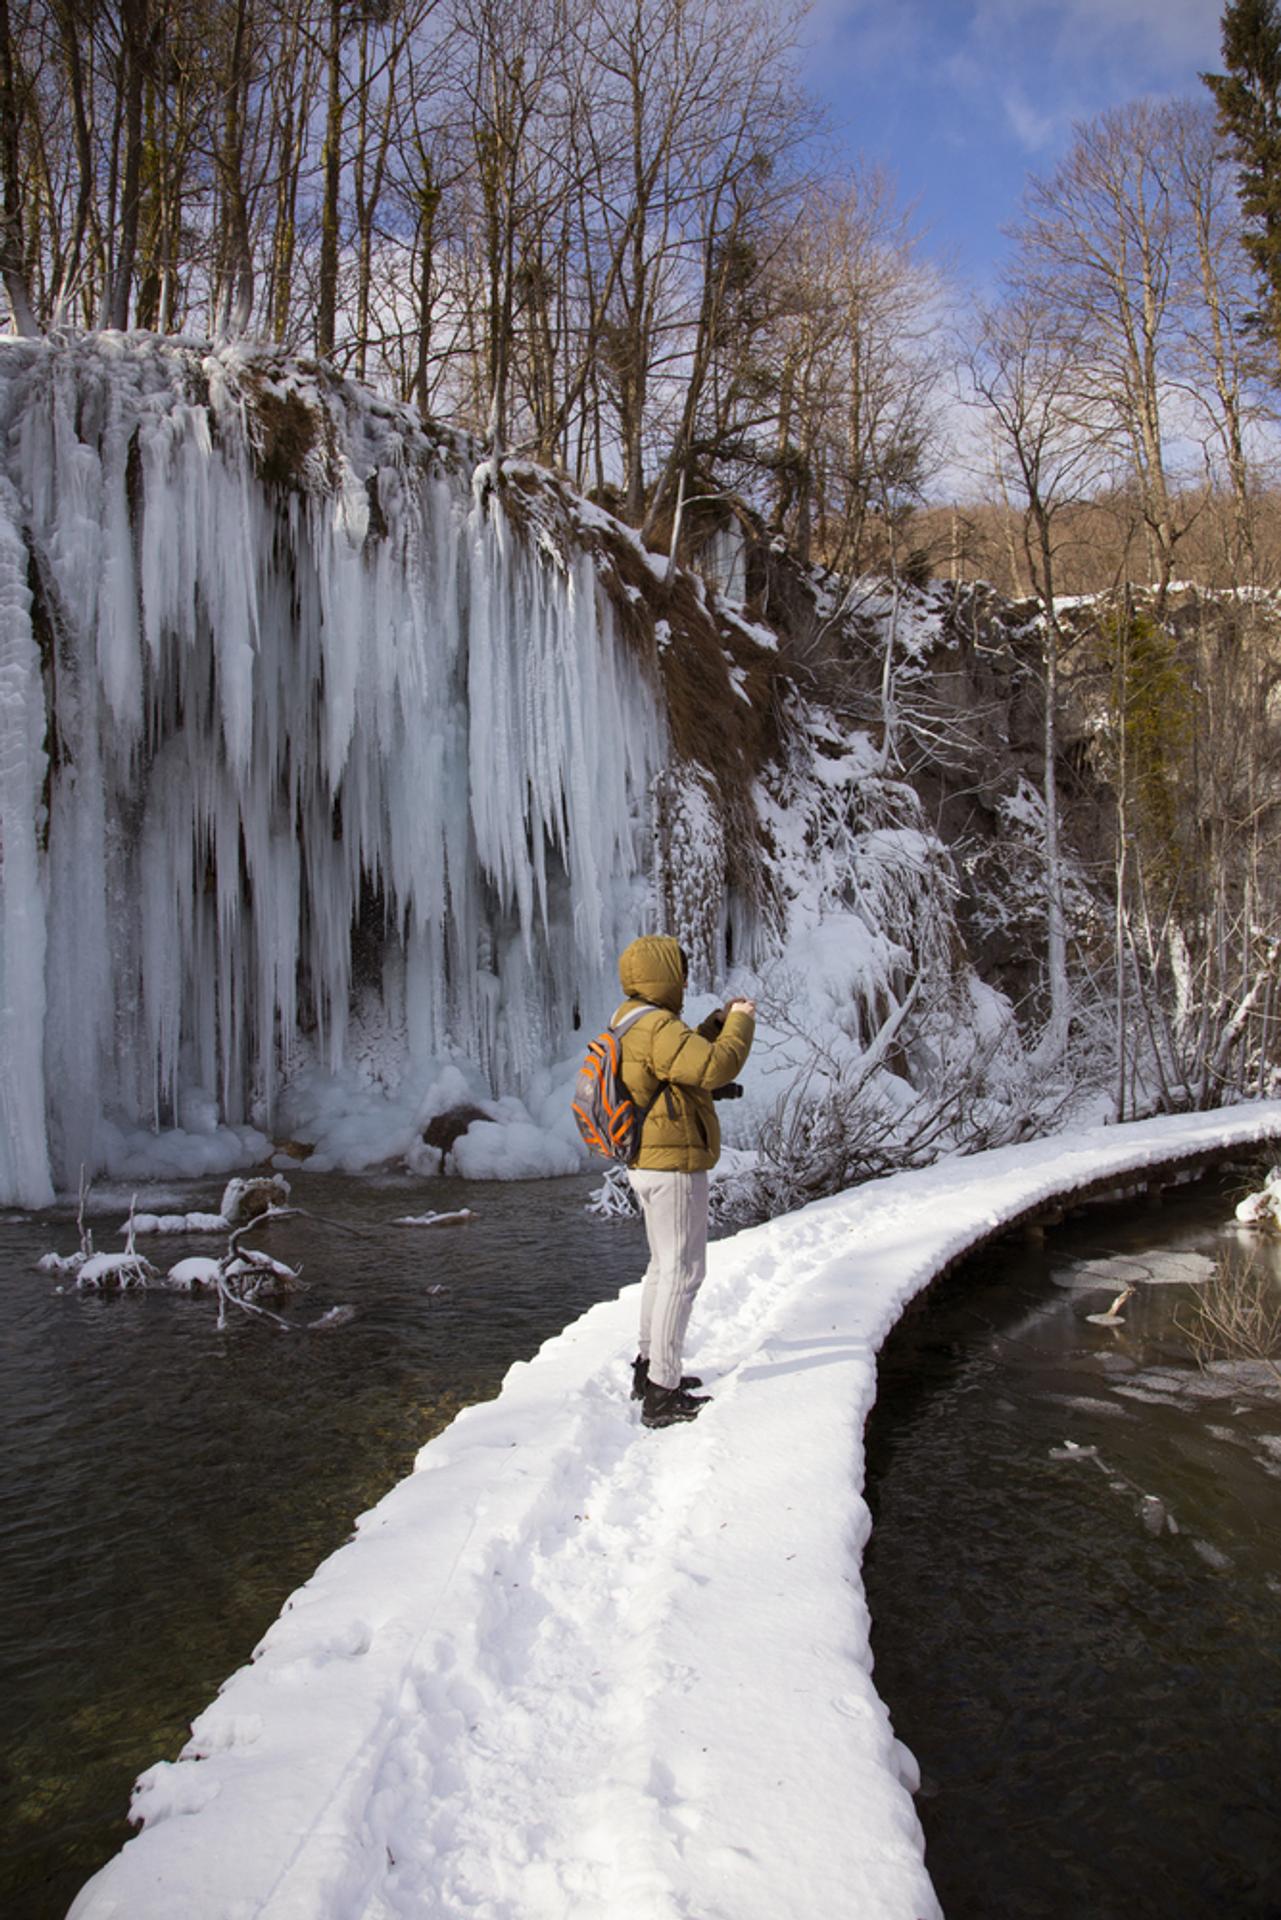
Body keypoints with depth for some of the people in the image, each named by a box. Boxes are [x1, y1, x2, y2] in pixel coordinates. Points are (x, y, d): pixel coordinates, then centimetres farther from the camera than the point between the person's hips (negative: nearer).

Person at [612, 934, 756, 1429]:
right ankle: (663, 1394, -2)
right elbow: (716, 1067, -30)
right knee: (682, 1273, -6)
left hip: (648, 1164, 11)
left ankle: (650, 1367, 31)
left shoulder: (631, 1023, 11)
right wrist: (741, 1022, -13)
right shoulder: (656, 1027, -21)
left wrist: (718, 1022, 17)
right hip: (673, 1167, -11)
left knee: (665, 1265, 21)